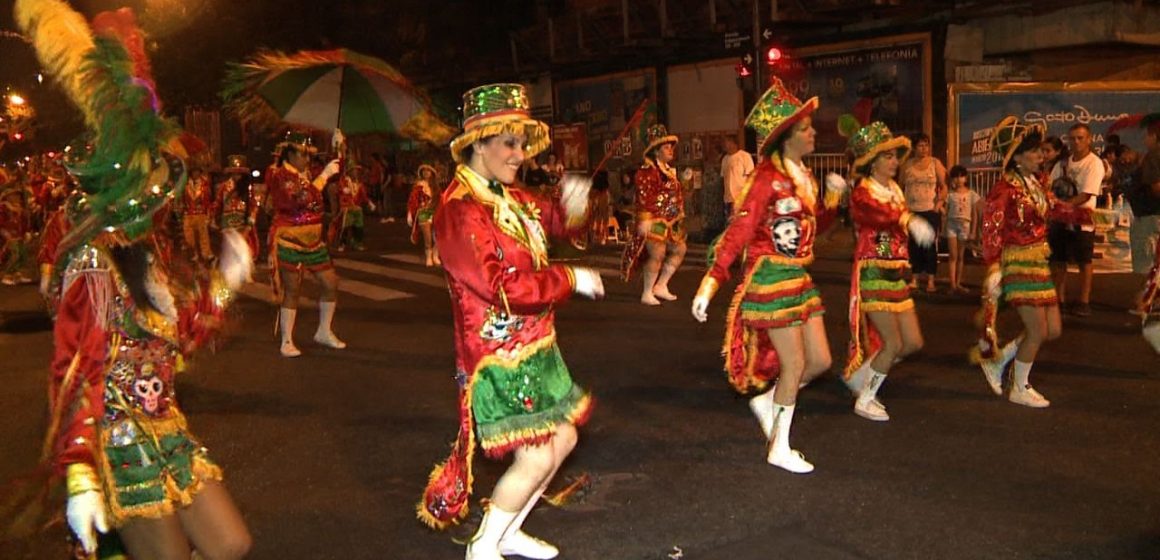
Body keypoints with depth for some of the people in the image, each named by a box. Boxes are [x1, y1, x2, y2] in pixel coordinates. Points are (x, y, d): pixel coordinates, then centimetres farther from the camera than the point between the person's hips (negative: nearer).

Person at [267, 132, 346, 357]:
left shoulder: (308, 174, 13)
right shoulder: (279, 176, -13)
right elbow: (301, 199, -29)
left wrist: (335, 166, 8)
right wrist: (324, 175, -25)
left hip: (314, 242, 8)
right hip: (289, 243, -8)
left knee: (331, 284, 7)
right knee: (291, 291, -2)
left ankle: (324, 332, 23)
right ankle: (287, 341, 9)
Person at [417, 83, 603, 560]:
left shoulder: (512, 198, 6)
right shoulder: (460, 210, -20)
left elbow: (555, 221, 19)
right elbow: (504, 287, -25)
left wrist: (572, 206, -6)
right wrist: (571, 280, -15)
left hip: (536, 348, 9)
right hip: (499, 358, -9)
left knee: (563, 439, 15)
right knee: (536, 459, -8)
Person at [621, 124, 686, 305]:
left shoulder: (670, 171, 18)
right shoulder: (647, 171, -12)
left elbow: (678, 194, 25)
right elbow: (644, 197, -20)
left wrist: (679, 215, 23)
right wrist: (644, 220, -26)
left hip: (670, 221, 10)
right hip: (654, 221, -10)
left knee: (679, 250, 11)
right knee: (657, 253, -16)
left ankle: (660, 286, 20)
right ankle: (647, 293, -5)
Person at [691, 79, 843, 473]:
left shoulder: (803, 175, 9)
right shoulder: (769, 177, -17)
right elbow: (739, 229, -22)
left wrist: (832, 198, 1)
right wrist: (711, 282, -28)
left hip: (799, 277, 8)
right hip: (770, 278, -8)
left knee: (820, 360, 9)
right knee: (795, 364, -1)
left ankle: (767, 401, 32)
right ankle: (780, 449, 14)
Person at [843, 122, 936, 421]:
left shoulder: (895, 190, 13)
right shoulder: (861, 193, -13)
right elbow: (880, 216, -33)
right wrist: (910, 221, -49)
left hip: (896, 274, 8)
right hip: (873, 273, -8)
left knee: (913, 342, 8)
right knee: (893, 344, -8)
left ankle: (859, 377, 25)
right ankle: (865, 400, 10)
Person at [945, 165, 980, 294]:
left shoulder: (972, 194, 3)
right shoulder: (950, 195, 2)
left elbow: (975, 215, 4)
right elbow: (946, 213, 2)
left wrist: (973, 231, -1)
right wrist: (943, 229, -5)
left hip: (965, 225, 1)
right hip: (951, 224, -1)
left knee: (960, 256, 7)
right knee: (953, 256, -6)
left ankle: (958, 284, 13)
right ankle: (952, 284, -9)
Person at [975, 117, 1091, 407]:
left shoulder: (1036, 185, 10)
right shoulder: (1004, 189, -16)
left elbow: (1056, 209, 20)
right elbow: (991, 229, -22)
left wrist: (1087, 214, 6)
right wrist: (993, 268, -29)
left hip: (1039, 262, 9)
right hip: (1018, 263, -9)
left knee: (1053, 330, 11)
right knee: (1037, 330, -4)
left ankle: (997, 360, 25)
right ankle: (1020, 388, 14)